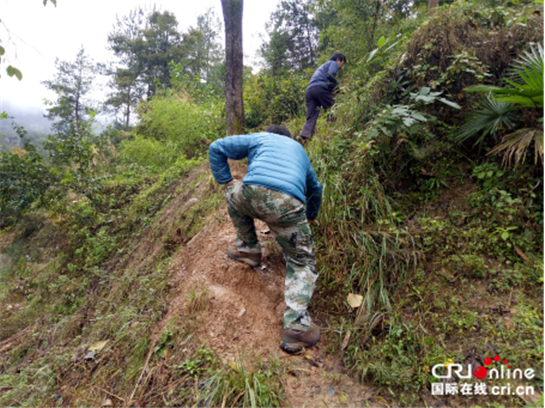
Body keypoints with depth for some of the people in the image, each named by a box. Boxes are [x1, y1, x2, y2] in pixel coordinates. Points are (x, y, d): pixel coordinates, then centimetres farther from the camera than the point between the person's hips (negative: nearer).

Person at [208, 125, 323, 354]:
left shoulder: (259, 138, 30)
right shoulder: (299, 149, 39)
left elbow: (216, 148, 22)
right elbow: (315, 188, 51)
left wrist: (226, 182, 27)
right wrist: (311, 215, 66)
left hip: (252, 193, -1)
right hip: (288, 205, 1)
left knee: (234, 192, 35)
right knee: (302, 263, 12)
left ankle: (249, 249, 30)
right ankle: (296, 325, -7)